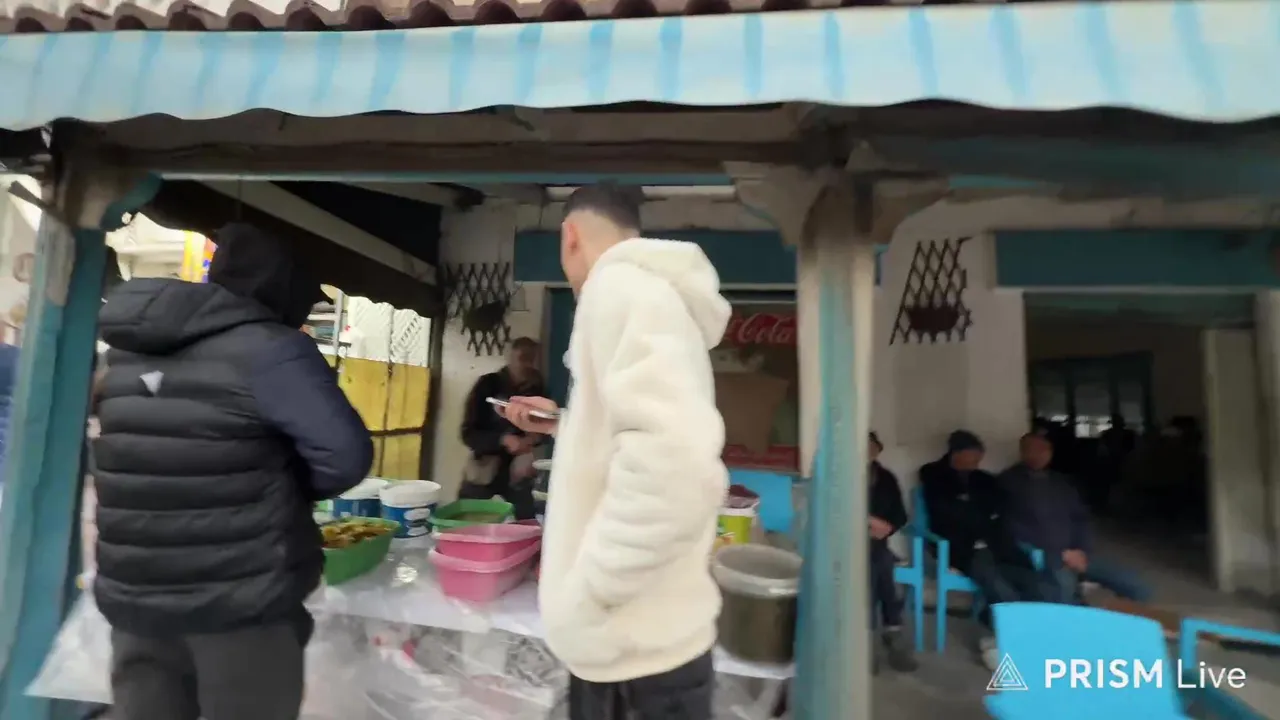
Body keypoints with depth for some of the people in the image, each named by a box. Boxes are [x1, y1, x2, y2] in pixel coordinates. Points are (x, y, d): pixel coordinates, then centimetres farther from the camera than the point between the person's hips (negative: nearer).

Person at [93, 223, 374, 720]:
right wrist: (287, 488, -2)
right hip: (244, 600, -6)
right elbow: (346, 455, -23)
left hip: (133, 595, 7)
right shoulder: (270, 349, -16)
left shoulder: (129, 348, 7)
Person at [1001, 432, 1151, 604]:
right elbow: (1014, 529, -12)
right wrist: (1062, 554, -12)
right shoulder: (1009, 482, -6)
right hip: (1042, 555, -7)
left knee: (1136, 588, -1)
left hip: (1075, 553, 7)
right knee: (1065, 584, -36)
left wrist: (1082, 550, -2)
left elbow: (1081, 518, 17)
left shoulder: (1062, 482, 17)